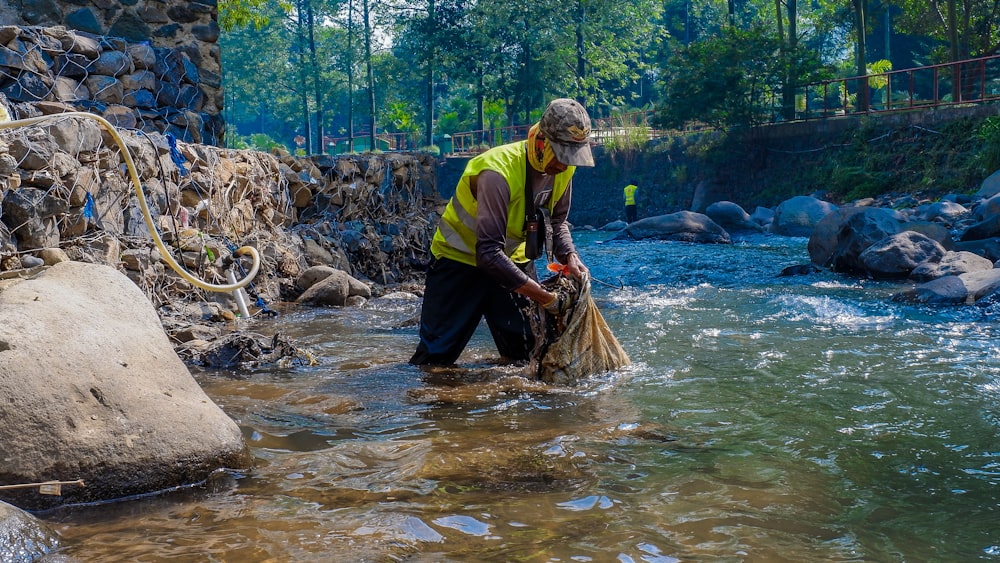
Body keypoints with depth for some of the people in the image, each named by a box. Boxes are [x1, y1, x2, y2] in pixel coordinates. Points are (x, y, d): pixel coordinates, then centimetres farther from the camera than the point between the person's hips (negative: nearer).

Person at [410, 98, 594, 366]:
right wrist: (547, 298, -39)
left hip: (511, 258, 6)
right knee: (435, 357, -5)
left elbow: (557, 221, 6)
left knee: (529, 351, 3)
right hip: (461, 260, -6)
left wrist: (569, 257, -16)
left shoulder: (562, 167, -12)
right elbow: (488, 254, -40)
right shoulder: (498, 171, -35)